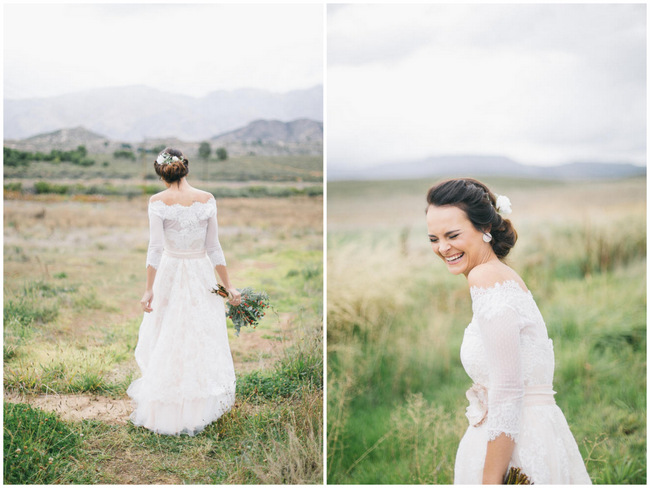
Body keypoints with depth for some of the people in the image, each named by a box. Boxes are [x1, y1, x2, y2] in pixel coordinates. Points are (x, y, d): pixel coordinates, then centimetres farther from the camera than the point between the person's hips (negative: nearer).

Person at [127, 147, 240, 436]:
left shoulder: (158, 202, -11)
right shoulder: (207, 200, -6)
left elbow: (155, 249, -13)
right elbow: (214, 247, -5)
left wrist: (149, 290, -9)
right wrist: (228, 286, 1)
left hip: (169, 273, -1)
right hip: (201, 273, 1)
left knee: (166, 340, 14)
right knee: (201, 340, 12)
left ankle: (164, 410, 25)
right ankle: (199, 408, 19)